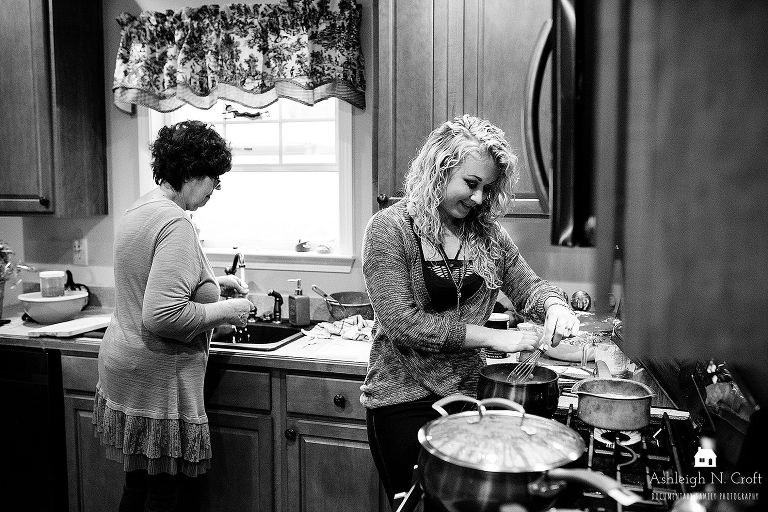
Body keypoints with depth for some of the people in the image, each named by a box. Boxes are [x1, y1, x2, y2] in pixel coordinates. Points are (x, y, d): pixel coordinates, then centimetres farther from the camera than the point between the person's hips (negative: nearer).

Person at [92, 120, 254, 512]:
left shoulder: (139, 210, 10)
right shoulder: (175, 222, -21)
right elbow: (163, 317, -29)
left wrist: (212, 282, 16)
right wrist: (224, 311, -16)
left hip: (124, 368, 10)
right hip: (158, 379, -10)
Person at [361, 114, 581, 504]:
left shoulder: (487, 233, 4)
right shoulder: (389, 229, -13)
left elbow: (527, 285, 10)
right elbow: (401, 323, -20)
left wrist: (554, 305, -14)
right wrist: (490, 336, -21)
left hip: (470, 395, 5)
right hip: (404, 400, -4)